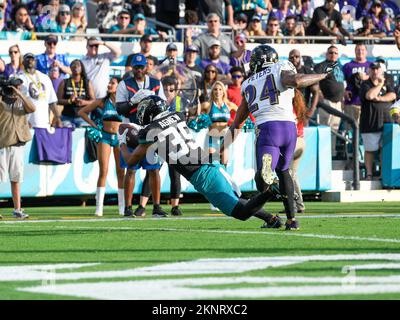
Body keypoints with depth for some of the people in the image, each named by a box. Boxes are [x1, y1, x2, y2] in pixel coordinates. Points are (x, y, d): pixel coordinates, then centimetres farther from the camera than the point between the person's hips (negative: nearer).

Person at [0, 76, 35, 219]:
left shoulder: (22, 100, 10)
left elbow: (32, 109, -8)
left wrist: (19, 94, -14)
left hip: (18, 144, 5)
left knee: (16, 178, 9)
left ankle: (17, 209, 13)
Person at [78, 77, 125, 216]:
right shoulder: (102, 102, 4)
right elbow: (82, 112, 10)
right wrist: (93, 124, 3)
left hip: (120, 137, 0)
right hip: (105, 136, 0)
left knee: (121, 172, 3)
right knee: (103, 171, -5)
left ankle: (122, 207, 8)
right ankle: (99, 207, -6)